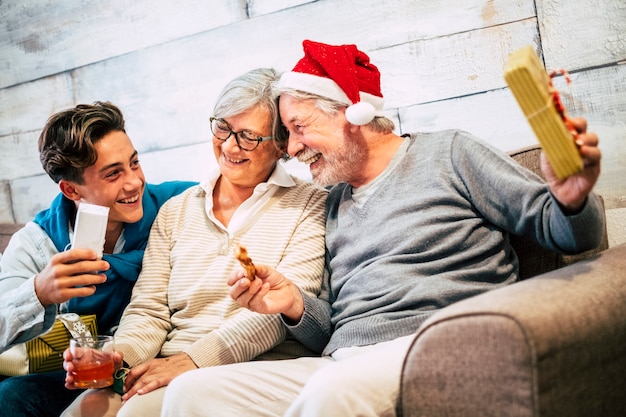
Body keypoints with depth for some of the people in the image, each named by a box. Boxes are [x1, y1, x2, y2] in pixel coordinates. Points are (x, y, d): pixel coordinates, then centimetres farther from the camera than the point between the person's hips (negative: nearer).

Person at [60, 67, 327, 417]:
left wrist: (193, 360, -18)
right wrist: (117, 356, -11)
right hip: (170, 369, 5)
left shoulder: (309, 204, 2)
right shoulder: (176, 211, 15)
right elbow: (149, 311, 11)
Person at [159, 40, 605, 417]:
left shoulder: (447, 154, 7)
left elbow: (559, 228, 3)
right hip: (341, 363, 6)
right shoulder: (336, 202, 23)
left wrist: (571, 198, -19)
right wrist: (296, 305, 1)